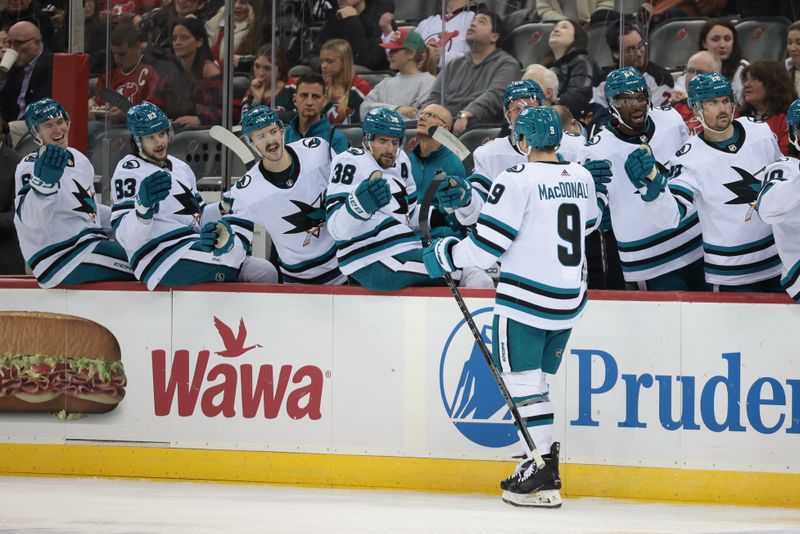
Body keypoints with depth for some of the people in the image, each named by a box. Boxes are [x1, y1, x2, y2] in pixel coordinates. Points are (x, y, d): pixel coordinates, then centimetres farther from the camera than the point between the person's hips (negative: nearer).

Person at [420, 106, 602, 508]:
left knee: (523, 384, -3)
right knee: (536, 382, 18)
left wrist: (444, 255, 0)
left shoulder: (518, 181, -15)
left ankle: (543, 479, -9)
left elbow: (486, 245, -16)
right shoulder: (581, 178, 6)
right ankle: (543, 463, 19)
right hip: (569, 301, 7)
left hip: (526, 300, -7)